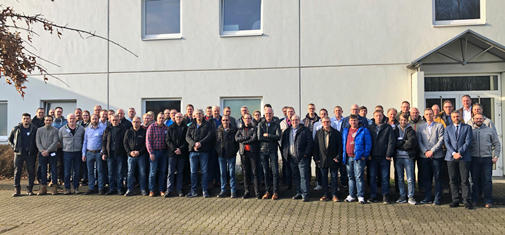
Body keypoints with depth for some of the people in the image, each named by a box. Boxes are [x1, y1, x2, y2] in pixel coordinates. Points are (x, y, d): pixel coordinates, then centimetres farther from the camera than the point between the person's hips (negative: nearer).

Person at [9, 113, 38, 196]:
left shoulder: (34, 129, 1)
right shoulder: (16, 129, 5)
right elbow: (10, 139, 18)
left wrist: (35, 150, -1)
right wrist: (13, 147, 5)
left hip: (30, 154, -1)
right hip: (18, 153, 1)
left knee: (31, 171, 1)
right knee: (17, 171, 4)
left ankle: (29, 189, 10)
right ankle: (17, 189, 11)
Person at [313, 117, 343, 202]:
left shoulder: (336, 133, 0)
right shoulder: (318, 133, 6)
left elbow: (340, 146, 0)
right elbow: (315, 146, 7)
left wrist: (338, 157, -8)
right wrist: (316, 158, 1)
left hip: (333, 159, -2)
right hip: (322, 159, 2)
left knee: (334, 177, 4)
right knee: (324, 177, 7)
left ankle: (335, 195, 12)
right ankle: (326, 195, 17)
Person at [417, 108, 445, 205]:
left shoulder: (439, 126, 5)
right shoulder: (421, 127, 13)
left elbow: (441, 140, -4)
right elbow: (419, 141, 6)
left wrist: (432, 151, -11)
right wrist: (425, 151, -8)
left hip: (437, 156, -2)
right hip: (424, 156, 2)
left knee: (438, 178, 1)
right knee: (426, 178, 6)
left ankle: (437, 198, 7)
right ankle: (427, 197, 15)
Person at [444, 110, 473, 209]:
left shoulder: (467, 127, 8)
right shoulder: (447, 128, 14)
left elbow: (468, 142, -2)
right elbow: (446, 142, 4)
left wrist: (459, 153, -12)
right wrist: (453, 153, -10)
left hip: (464, 157, -2)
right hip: (451, 157, 2)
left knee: (465, 180, -3)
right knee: (453, 180, 4)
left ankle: (467, 201, 2)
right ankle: (455, 201, 9)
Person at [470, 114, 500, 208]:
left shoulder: (490, 130, 10)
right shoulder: (470, 131, 9)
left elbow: (497, 144, 11)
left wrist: (496, 156, 1)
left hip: (487, 158, 0)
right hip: (474, 158, 0)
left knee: (487, 180, 0)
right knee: (475, 180, 4)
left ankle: (488, 201, 9)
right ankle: (474, 200, 12)